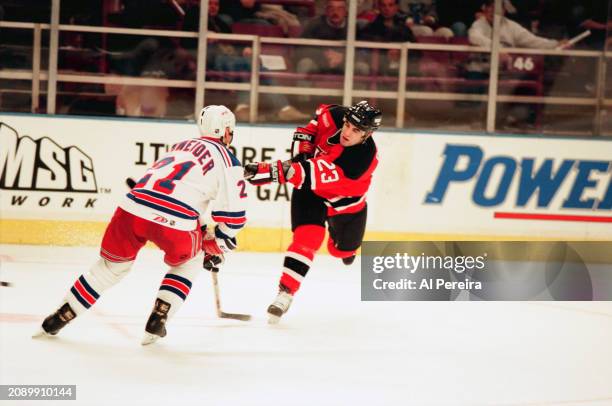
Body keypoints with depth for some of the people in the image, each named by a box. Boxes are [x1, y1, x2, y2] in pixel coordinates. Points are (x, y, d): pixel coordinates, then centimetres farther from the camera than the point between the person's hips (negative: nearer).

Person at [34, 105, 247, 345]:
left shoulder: (181, 146, 31)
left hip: (133, 208, 5)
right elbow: (234, 214, 7)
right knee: (186, 264, 27)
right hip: (174, 222, -4)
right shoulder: (228, 161, 12)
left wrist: (200, 230, 43)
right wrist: (217, 249, 22)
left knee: (112, 265, 24)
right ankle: (157, 321, 16)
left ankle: (59, 318, 24)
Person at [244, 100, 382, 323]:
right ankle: (285, 292, -22)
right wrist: (305, 144, -9)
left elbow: (317, 175, -48)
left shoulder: (363, 157, -40)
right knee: (308, 237, -22)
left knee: (342, 251, 20)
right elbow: (320, 115, 3)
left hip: (345, 199, -1)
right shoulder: (334, 116, -26)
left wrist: (273, 172, -55)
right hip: (311, 190, 1)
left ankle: (344, 249, 58)